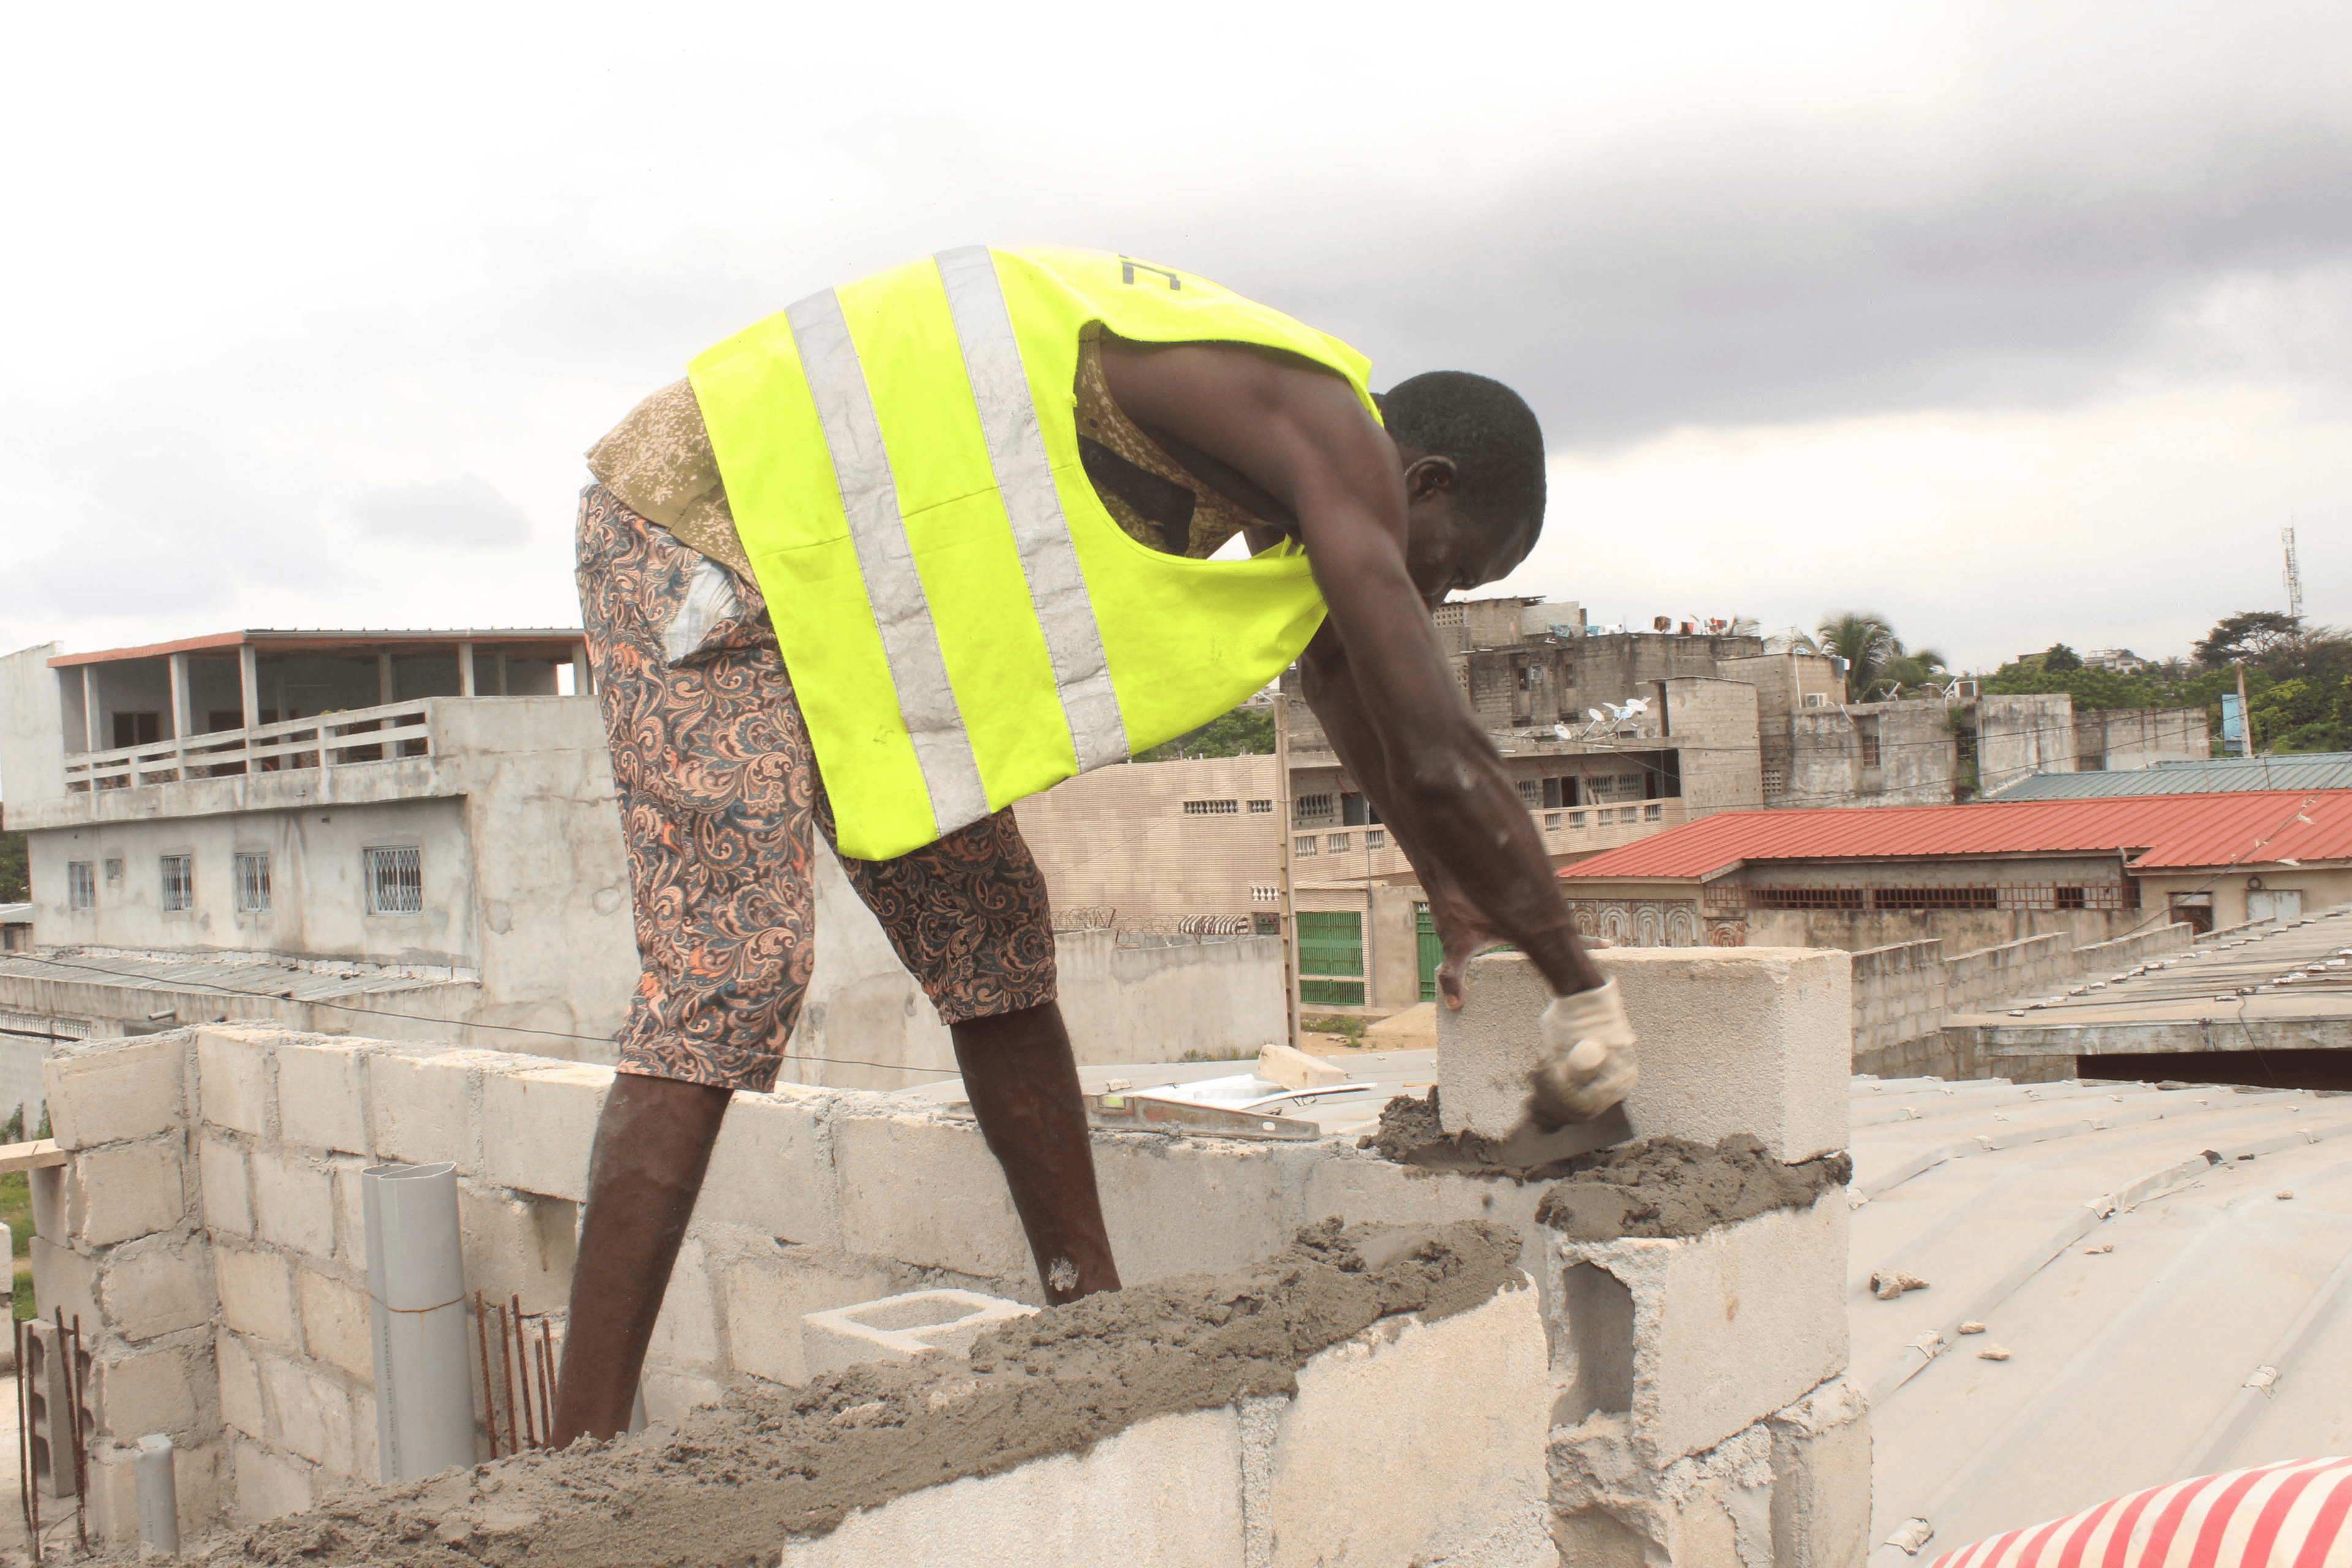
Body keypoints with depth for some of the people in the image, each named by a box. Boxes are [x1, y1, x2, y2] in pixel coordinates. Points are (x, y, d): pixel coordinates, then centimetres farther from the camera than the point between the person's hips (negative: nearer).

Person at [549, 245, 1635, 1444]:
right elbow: (1441, 755, -24)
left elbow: (1344, 678, 27)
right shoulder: (1329, 428, -18)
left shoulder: (1294, 444, 12)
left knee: (992, 947, 8)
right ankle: (581, 1450, -17)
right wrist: (1580, 991, -11)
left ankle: (1093, 1316, 17)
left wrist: (1457, 900, 31)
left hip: (820, 565, 10)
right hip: (705, 525, -10)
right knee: (728, 979, -20)